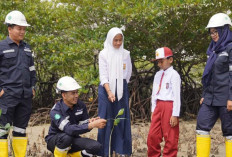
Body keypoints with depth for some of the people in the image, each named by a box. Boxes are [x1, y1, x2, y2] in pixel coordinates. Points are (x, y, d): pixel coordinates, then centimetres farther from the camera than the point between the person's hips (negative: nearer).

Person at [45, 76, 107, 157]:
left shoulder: (80, 105, -8)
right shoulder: (56, 111, -26)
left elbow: (84, 124, -5)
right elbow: (68, 129, -40)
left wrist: (90, 122, -30)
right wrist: (92, 125, -47)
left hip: (72, 139, 6)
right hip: (54, 140, -5)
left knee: (96, 146, -18)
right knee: (67, 137, -39)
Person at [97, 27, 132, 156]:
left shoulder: (126, 54, 6)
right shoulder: (104, 54, -2)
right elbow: (103, 75, -9)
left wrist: (121, 85, 10)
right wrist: (109, 92, -21)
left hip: (122, 89, 2)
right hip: (106, 88, -2)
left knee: (122, 119, 2)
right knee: (106, 120, -1)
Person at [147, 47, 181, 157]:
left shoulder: (174, 75, -7)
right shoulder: (158, 75, 15)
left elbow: (177, 95, -12)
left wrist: (175, 114, -16)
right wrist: (153, 110, 13)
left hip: (169, 106, -7)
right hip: (158, 106, 7)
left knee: (170, 137, -1)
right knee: (152, 135, 7)